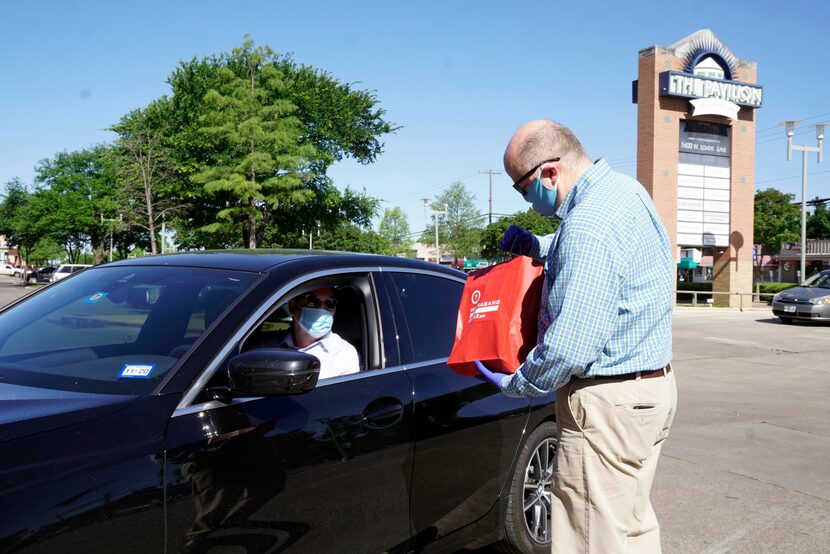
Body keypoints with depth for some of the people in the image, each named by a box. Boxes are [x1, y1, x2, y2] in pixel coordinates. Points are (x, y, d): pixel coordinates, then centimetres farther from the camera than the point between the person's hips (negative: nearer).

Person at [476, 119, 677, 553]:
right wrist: (536, 246, 11)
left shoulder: (589, 225, -25)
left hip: (608, 403, -10)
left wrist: (514, 384, -9)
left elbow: (570, 347, -27)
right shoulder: (624, 189, 7)